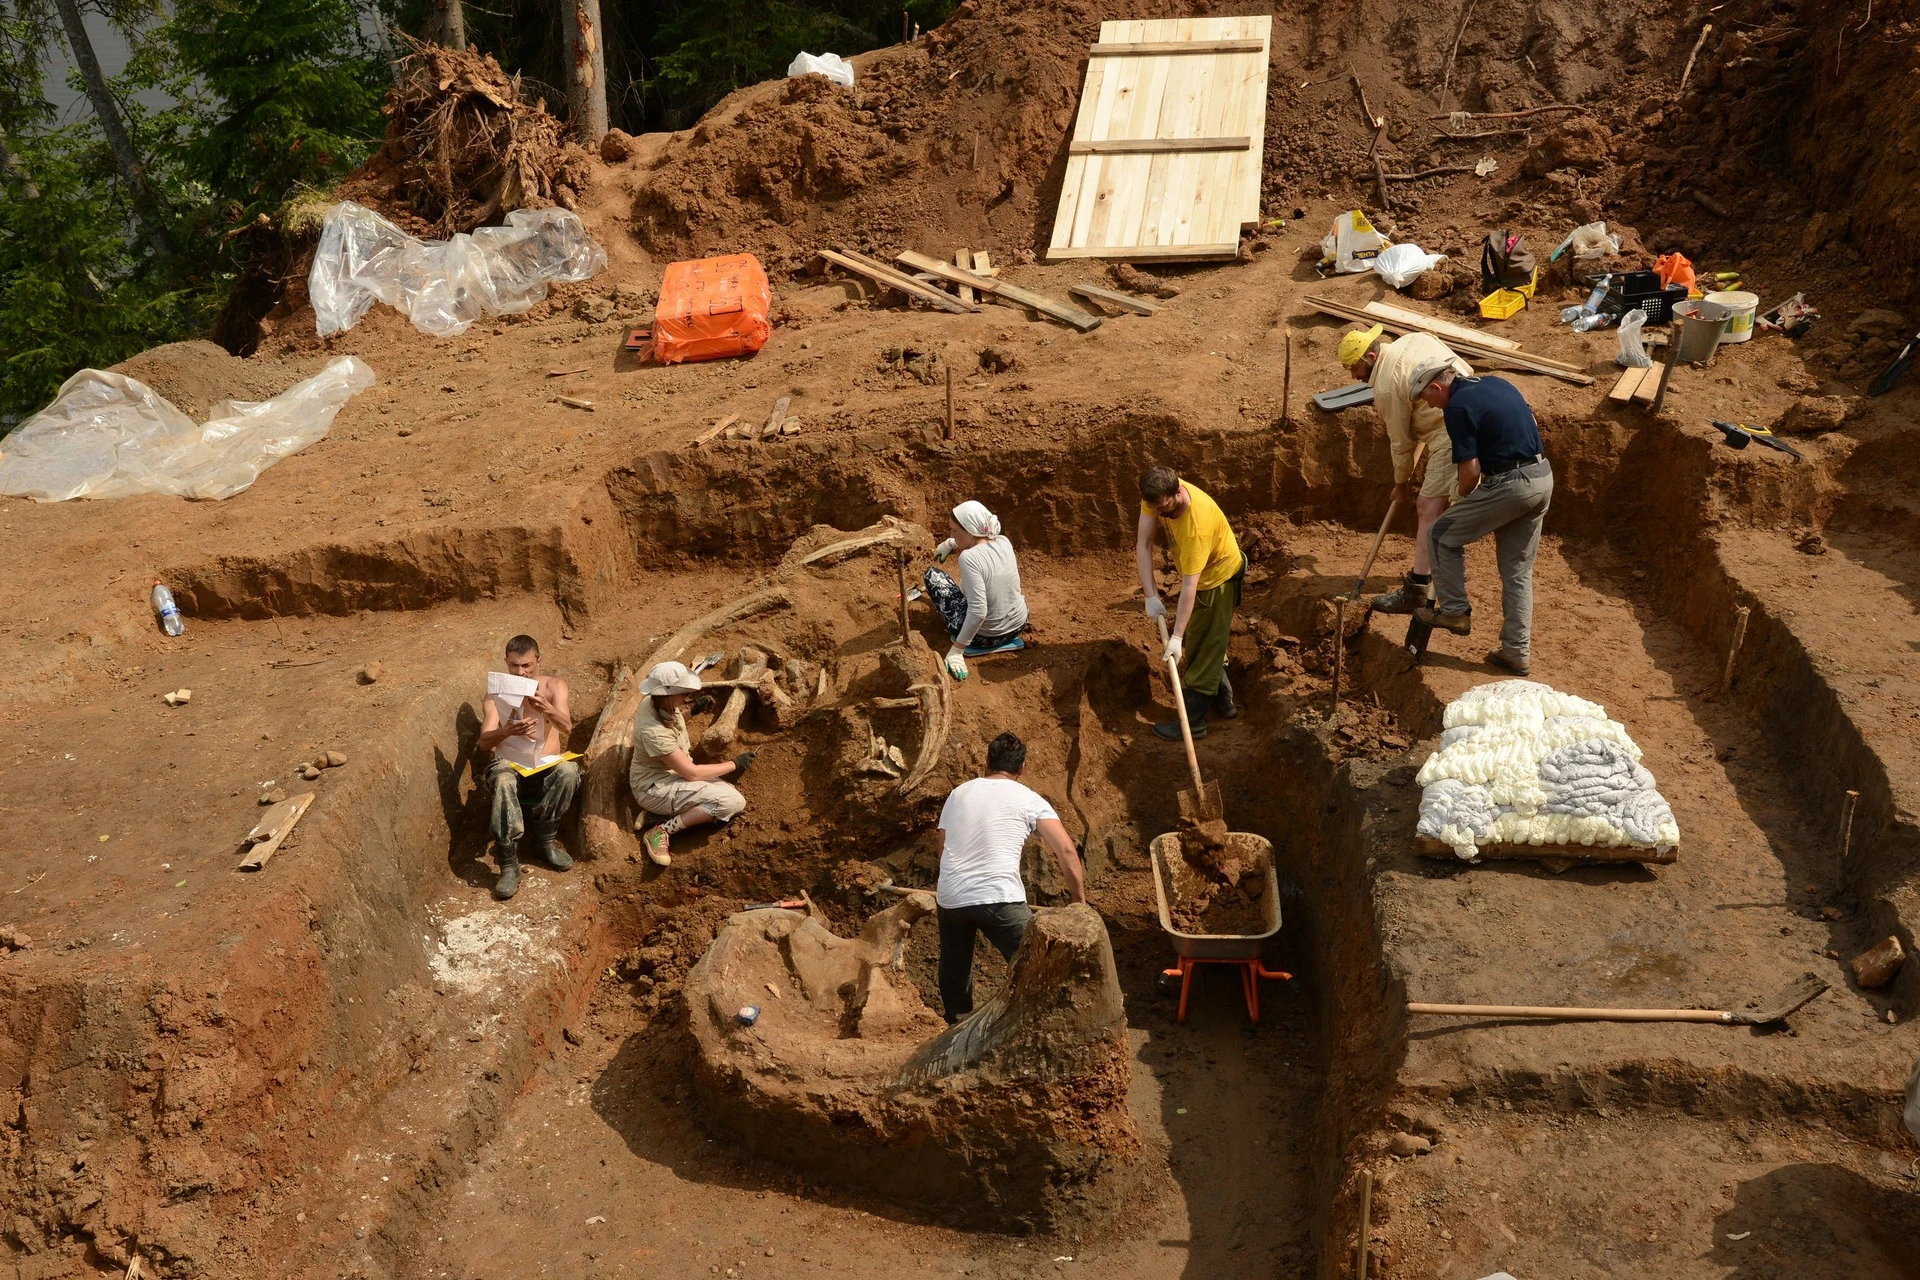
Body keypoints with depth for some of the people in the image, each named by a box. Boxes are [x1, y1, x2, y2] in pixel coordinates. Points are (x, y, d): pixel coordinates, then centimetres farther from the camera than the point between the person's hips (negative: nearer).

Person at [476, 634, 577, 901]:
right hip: (510, 765, -1)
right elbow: (484, 742, -6)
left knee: (569, 771, -35)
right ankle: (509, 864, -35)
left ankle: (545, 837, -14)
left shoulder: (554, 685, 5)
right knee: (503, 782, -38)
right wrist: (508, 731, -30)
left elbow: (567, 727, -12)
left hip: (547, 767, 1)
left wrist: (546, 708, -35)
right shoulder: (497, 692, 5)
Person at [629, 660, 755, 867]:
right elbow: (691, 773, -24)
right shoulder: (654, 731, -33)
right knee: (732, 802, -24)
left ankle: (658, 813, 3)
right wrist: (734, 764, -13)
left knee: (736, 801, -3)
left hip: (673, 772, 9)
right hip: (654, 788, -9)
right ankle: (662, 831, -14)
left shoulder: (654, 701, -8)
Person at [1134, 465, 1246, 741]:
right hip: (1196, 573, 8)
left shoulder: (1197, 524, -41)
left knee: (1203, 648, 2)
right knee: (1198, 642, 22)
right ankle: (1223, 702, 39)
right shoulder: (1158, 493, -22)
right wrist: (1151, 596, -25)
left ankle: (1193, 722, 14)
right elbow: (1143, 545, -19)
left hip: (1218, 577, -8)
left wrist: (1177, 637, -36)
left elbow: (1189, 586, -38)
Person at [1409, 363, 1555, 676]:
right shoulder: (1497, 383, 14)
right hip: (1544, 477, 9)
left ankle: (1454, 611, 16)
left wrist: (1462, 498, 6)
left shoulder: (1457, 407, -12)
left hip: (1510, 485, -9)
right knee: (1518, 571, 14)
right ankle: (1517, 653, 17)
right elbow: (1531, 425, 24)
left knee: (1444, 535, 9)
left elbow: (1471, 471, -14)